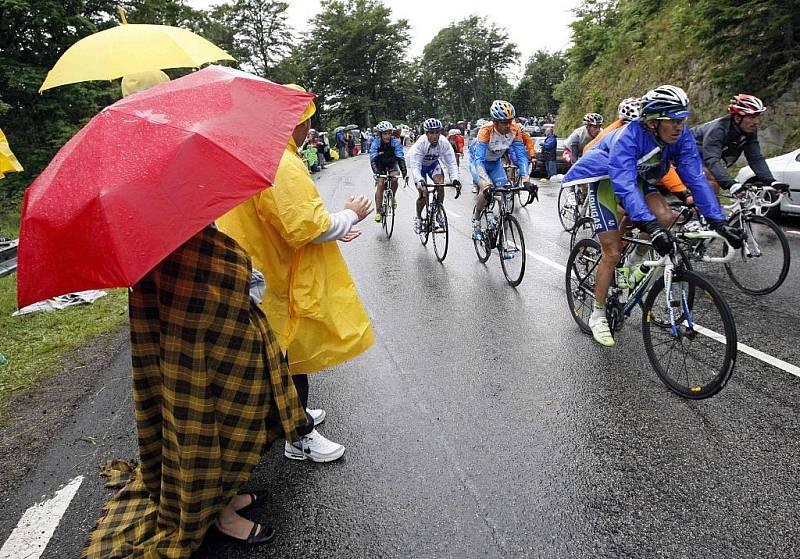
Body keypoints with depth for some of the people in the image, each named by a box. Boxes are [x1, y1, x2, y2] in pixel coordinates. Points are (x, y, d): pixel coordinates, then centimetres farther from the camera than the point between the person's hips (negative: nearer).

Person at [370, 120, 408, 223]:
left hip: (392, 163, 0)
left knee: (394, 179, -27)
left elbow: (400, 158, -34)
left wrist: (404, 172, -47)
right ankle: (378, 212, -10)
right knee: (380, 184, -16)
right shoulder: (376, 142, -26)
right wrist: (376, 173, -51)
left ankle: (393, 197, 4)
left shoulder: (395, 142, -27)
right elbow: (373, 159, -35)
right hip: (380, 164, 0)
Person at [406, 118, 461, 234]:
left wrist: (455, 179, -45)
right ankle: (418, 218, 13)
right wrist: (420, 181, -59)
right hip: (420, 165, -2)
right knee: (423, 193, -13)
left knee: (440, 184, -24)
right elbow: (415, 166, -41)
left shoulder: (444, 143, -28)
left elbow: (451, 162, -28)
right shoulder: (420, 143, -35)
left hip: (434, 163, 2)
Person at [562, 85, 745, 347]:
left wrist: (719, 222, -29)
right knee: (612, 252, -11)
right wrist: (651, 226, -57)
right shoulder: (627, 138, -35)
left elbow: (695, 178, -21)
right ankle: (598, 315, 5)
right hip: (605, 180, -5)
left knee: (665, 218, -23)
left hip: (638, 178, 5)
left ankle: (634, 265, 6)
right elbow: (624, 187, -46)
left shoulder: (682, 136, -19)